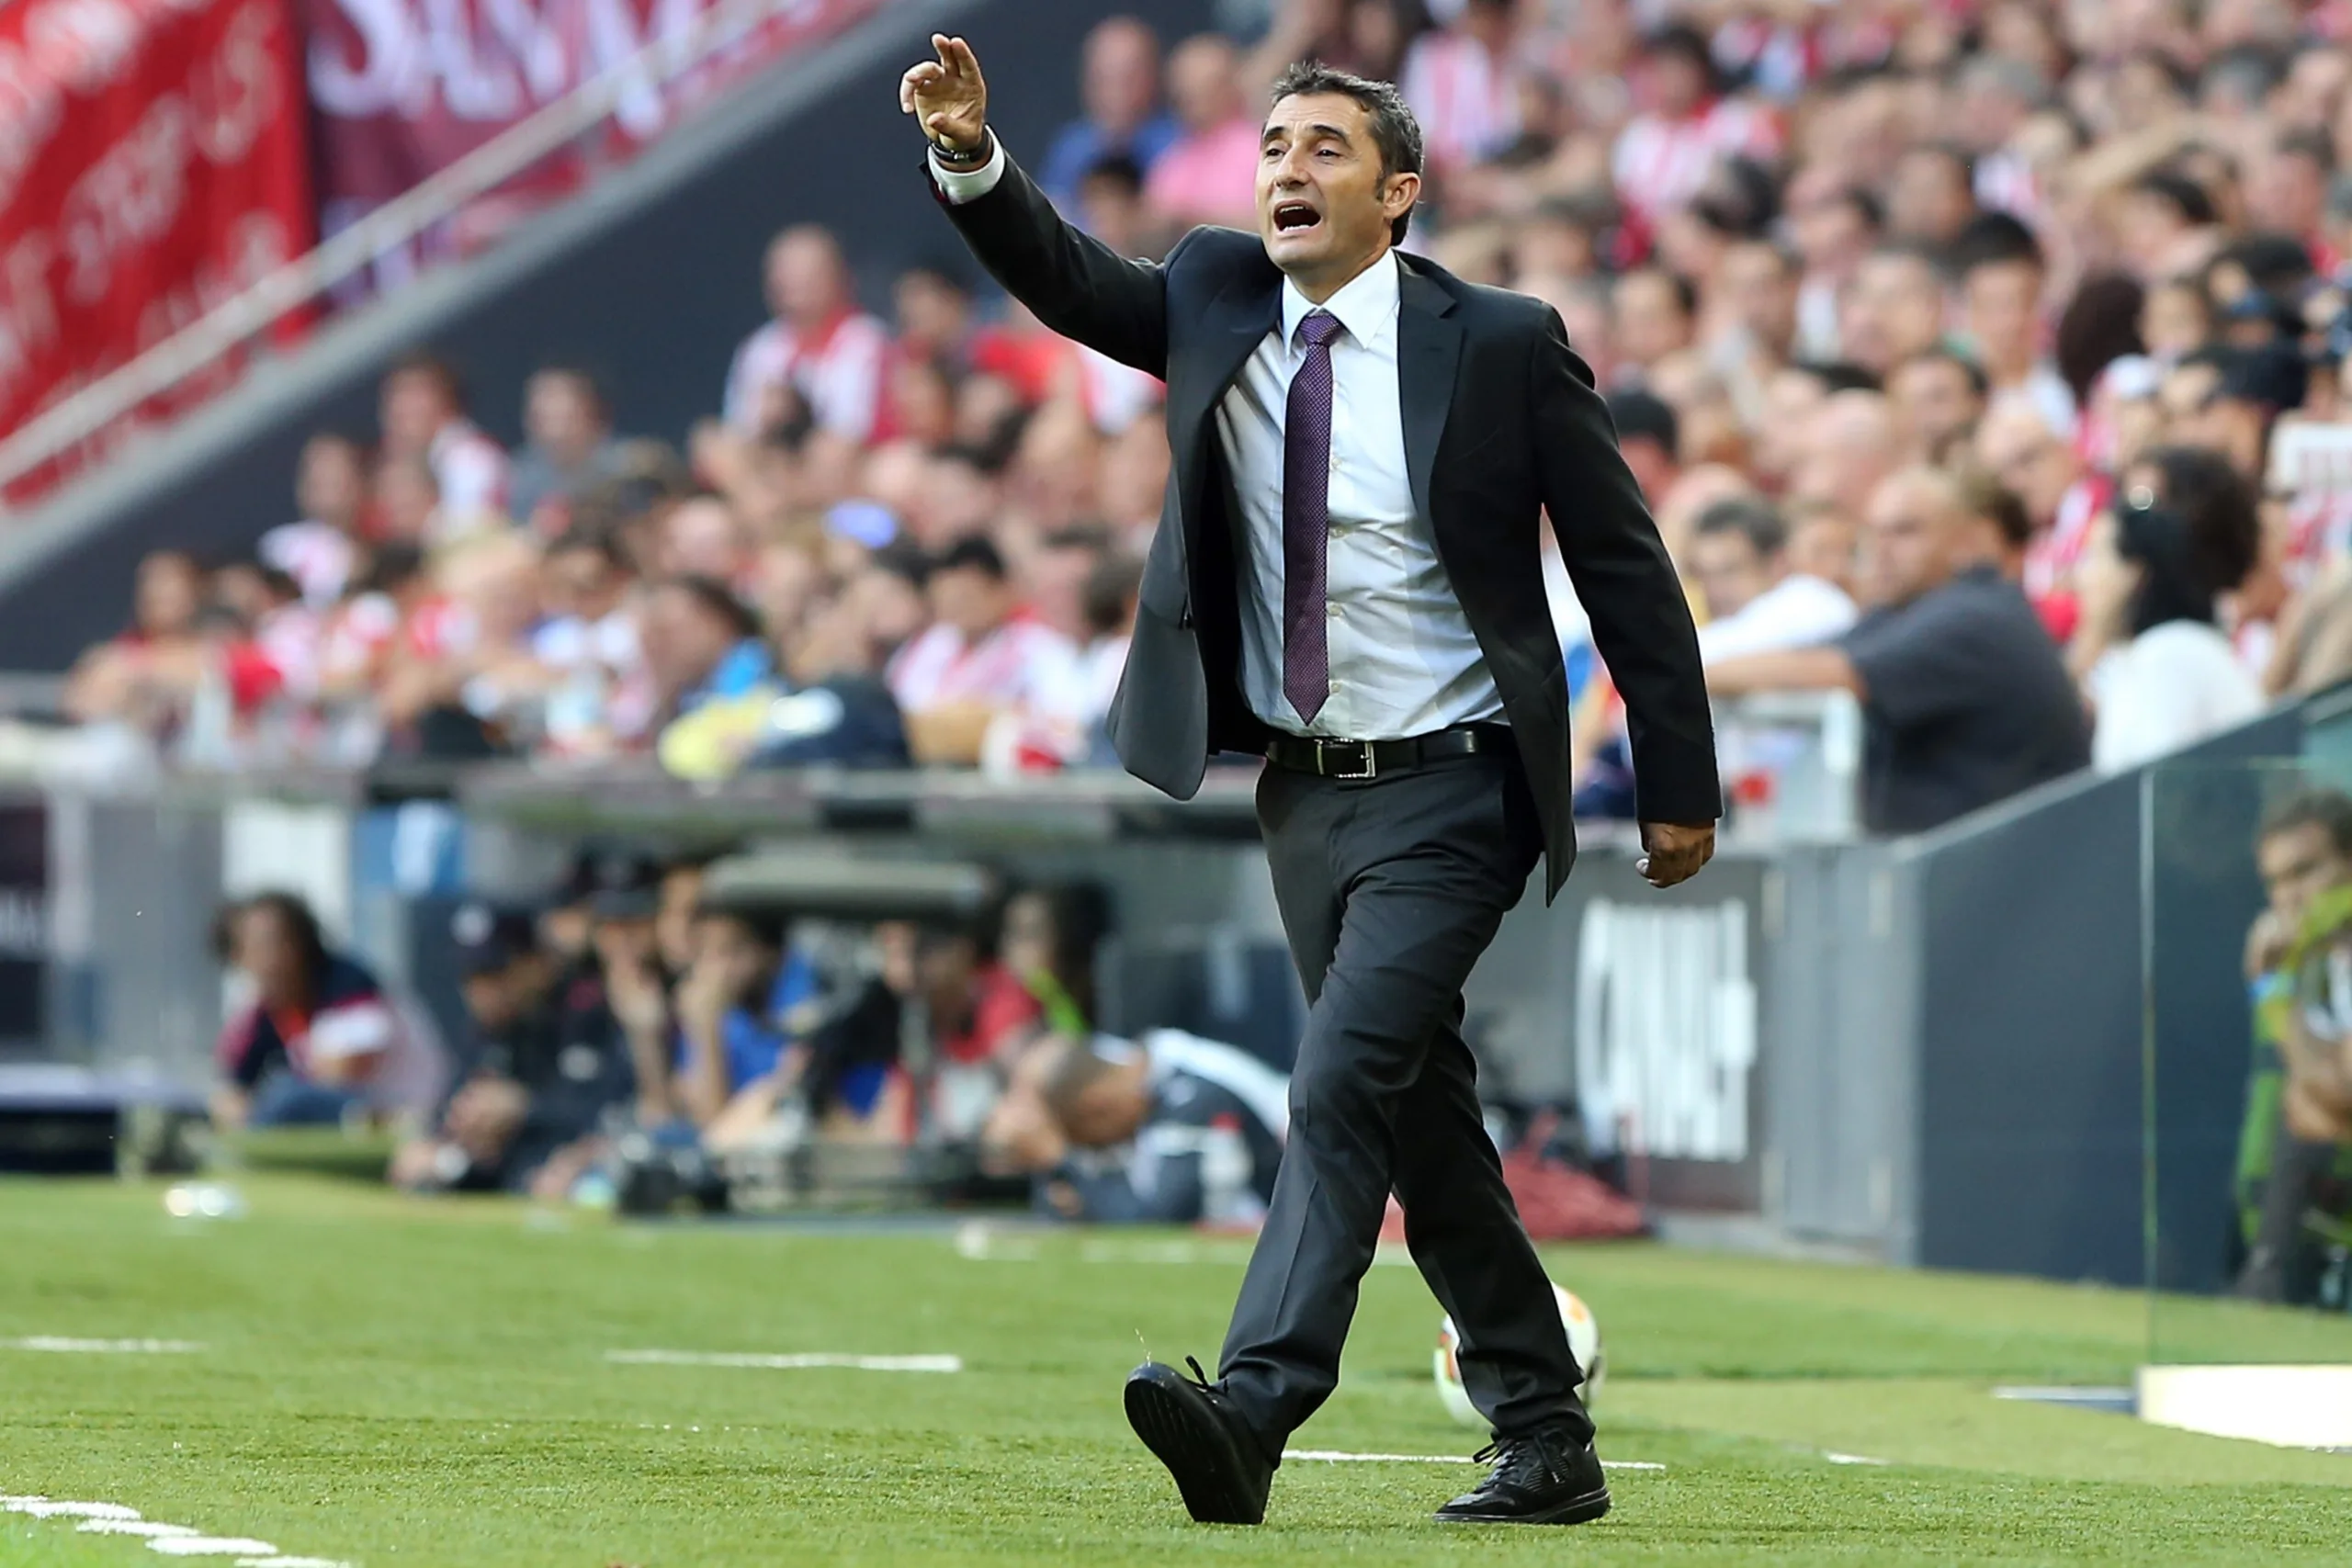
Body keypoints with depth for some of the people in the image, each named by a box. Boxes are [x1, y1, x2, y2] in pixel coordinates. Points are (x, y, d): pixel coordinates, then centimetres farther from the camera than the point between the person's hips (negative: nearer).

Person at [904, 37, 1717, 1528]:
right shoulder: (1217, 300, 6)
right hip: (1303, 790, 6)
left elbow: (1625, 563, -4)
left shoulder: (1501, 345, -8)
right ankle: (1548, 1444, 21)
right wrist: (975, 160, -25)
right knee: (1419, 1121, 12)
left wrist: (1681, 786, -3)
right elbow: (1074, 281, -6)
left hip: (1446, 792, -6)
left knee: (1344, 1082, -21)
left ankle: (1252, 1412, -31)